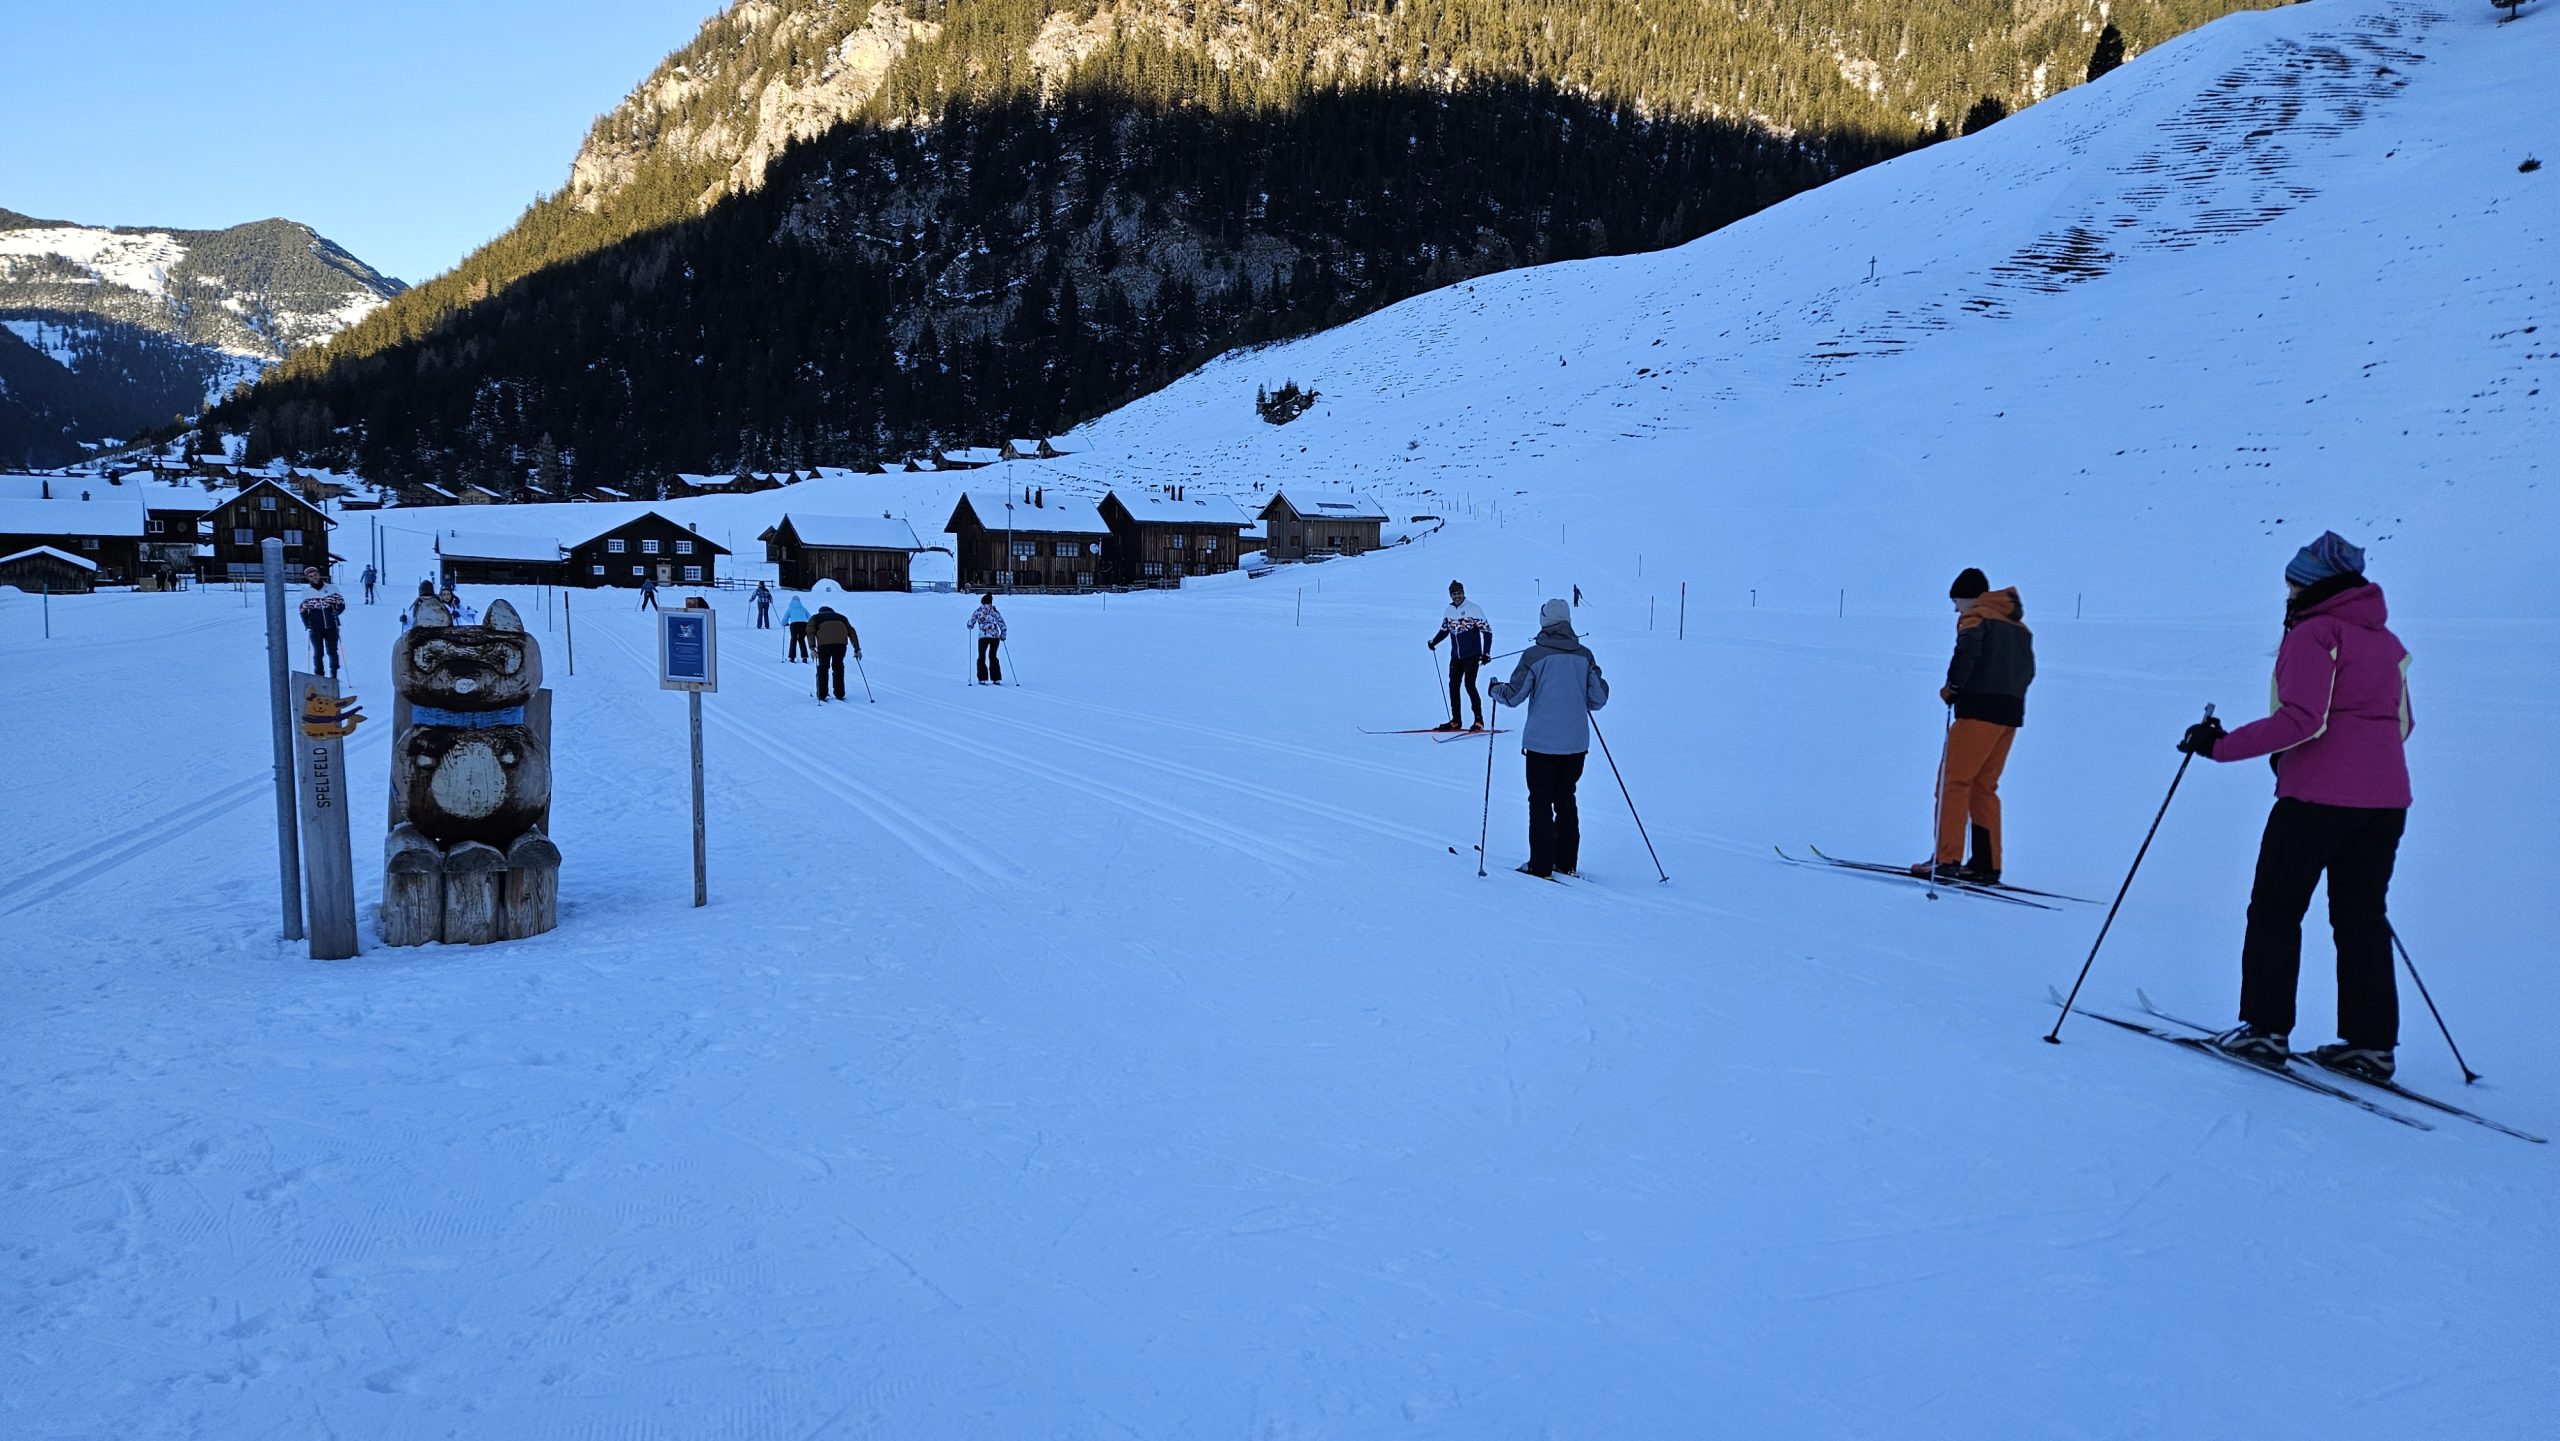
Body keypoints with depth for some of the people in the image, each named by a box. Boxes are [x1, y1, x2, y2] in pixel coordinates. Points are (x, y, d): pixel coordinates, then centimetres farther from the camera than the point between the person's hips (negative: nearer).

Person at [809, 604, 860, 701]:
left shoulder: (815, 618, 28)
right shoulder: (841, 617, 34)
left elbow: (810, 631, 7)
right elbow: (852, 631, 22)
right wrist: (857, 649, 17)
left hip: (824, 642, -2)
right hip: (841, 642, 2)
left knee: (823, 667, 12)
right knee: (838, 666, 15)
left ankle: (822, 695, 10)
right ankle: (839, 694, 12)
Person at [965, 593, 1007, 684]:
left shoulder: (978, 611, -1)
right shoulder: (995, 612, 5)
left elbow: (970, 623, 2)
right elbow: (1002, 625, 3)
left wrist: (970, 626, 24)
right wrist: (1003, 635, 17)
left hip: (983, 637, -2)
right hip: (995, 636, 2)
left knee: (982, 657, 10)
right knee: (993, 657, 15)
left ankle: (982, 679, 0)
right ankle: (996, 679, 10)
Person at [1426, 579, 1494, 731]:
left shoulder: (1474, 609, -10)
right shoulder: (1449, 611, 6)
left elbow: (1487, 631, -10)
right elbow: (1444, 630, 21)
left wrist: (1486, 653, -16)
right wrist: (1433, 641, 7)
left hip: (1472, 656, -6)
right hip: (1456, 656, 6)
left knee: (1469, 684, -13)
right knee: (1453, 686, 5)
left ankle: (1479, 720, -5)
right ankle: (1455, 721, 15)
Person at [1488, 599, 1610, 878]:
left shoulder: (1534, 655, -11)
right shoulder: (1584, 656, 1)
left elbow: (1514, 696, -7)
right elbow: (1598, 700, 4)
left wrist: (1496, 689, 14)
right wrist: (1596, 678, 25)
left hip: (1542, 742, -4)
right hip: (1576, 743, 4)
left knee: (1540, 801, 4)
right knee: (1565, 798, 17)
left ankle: (1541, 864, 3)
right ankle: (1567, 863, 19)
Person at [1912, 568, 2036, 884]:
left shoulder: (1975, 616, -1)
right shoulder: (2018, 624, 23)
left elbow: (1967, 649, -20)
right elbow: (2029, 670, 19)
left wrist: (1952, 686, -11)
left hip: (1979, 708, -8)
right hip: (2011, 712, 8)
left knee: (1953, 780, -7)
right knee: (1984, 786, 13)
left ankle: (1946, 860, -14)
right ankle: (1987, 865, 10)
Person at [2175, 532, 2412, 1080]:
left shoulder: (2313, 634, -10)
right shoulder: (2385, 639, 15)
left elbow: (2302, 720, -20)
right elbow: (2401, 723, 20)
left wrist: (2222, 745, -18)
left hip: (2318, 794, -7)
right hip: (2386, 797, 8)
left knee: (2274, 909, 3)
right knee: (2362, 916, 12)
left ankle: (2265, 1030, 3)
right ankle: (2371, 1043, 11)